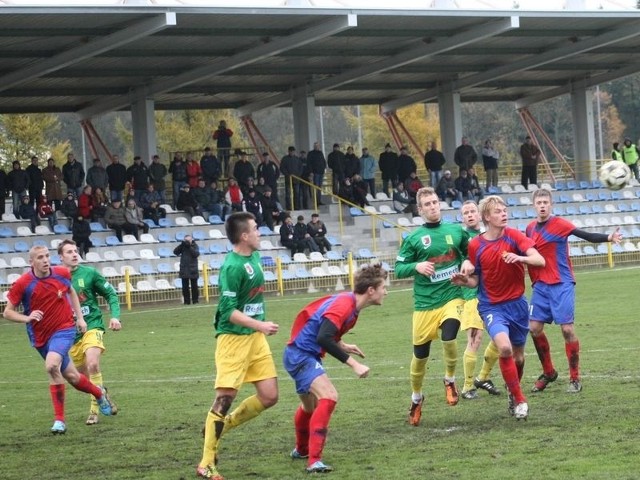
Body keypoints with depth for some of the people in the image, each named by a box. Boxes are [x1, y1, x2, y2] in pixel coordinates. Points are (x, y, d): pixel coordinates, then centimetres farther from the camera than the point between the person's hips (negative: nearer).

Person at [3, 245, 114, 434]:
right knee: (72, 376, 12)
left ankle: (59, 419, -18)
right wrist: (27, 318, -26)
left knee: (51, 365, -28)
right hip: (41, 336, 2)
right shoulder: (22, 284, -14)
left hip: (64, 329, -2)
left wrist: (80, 317, 10)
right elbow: (7, 312, -8)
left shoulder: (62, 274, -8)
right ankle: (100, 394, 44)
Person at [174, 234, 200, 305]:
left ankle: (195, 300, 10)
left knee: (194, 286, 2)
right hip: (184, 269, 1)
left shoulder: (195, 246, 1)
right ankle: (186, 301, 6)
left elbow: (196, 254, -15)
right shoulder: (183, 246, 5)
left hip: (193, 270, -1)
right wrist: (181, 244, -15)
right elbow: (175, 252, -5)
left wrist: (190, 246, -20)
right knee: (185, 286, 1)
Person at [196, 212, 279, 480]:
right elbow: (229, 311, -20)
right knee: (225, 397, -8)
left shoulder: (254, 257, 8)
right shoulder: (233, 267, -19)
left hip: (256, 337, 8)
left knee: (269, 397, 4)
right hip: (234, 338, -8)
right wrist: (260, 325, -26)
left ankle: (222, 426, 23)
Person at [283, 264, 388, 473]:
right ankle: (314, 461, -30)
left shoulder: (349, 303, 5)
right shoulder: (344, 305, -25)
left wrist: (343, 346, 11)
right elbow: (323, 338, -36)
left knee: (311, 405, 29)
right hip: (300, 355, -10)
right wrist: (353, 364, -34)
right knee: (329, 396, -26)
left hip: (304, 354, 10)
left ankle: (301, 450, 54)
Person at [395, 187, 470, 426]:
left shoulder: (456, 231, 3)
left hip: (452, 297, 0)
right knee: (420, 355, 6)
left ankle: (450, 380, 1)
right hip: (425, 303, 0)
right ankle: (416, 398, 32)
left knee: (449, 337, -27)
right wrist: (416, 266, -19)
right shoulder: (413, 238, -2)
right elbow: (399, 269, 0)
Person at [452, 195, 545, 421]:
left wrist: (519, 257, -35)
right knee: (504, 347, -25)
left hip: (517, 303, 2)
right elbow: (475, 280, 5)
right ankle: (519, 400, -12)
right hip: (491, 306, -2)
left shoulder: (514, 236, -7)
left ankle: (513, 391, 42)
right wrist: (465, 281, -18)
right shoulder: (476, 245, -5)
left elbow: (540, 261, -17)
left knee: (518, 355, 12)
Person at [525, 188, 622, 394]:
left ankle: (575, 379, 2)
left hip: (561, 285, -6)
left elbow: (587, 236, -22)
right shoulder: (530, 228, 9)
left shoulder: (559, 225, -10)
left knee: (567, 329, -8)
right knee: (534, 328, 3)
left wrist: (608, 238, -38)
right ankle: (548, 373, 21)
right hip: (540, 285, 6)